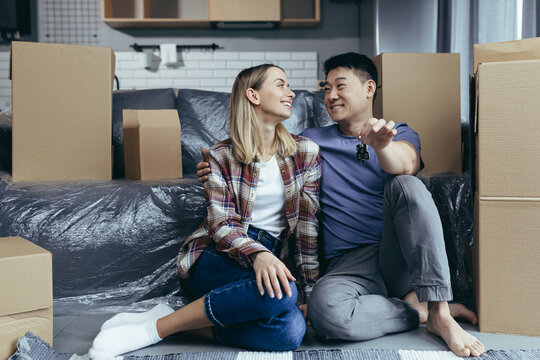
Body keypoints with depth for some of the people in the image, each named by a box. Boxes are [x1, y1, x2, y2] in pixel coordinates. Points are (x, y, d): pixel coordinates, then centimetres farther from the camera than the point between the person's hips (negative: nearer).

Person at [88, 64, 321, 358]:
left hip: (272, 258, 3)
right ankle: (151, 328, -25)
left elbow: (308, 223, 1)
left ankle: (177, 322, -18)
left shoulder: (305, 151, 4)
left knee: (291, 330, -32)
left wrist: (309, 290, -4)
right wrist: (258, 254, -31)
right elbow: (222, 225, -10)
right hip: (218, 259, -3)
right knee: (280, 294, -37)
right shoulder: (221, 156, -1)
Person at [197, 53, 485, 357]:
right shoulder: (313, 141, 18)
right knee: (324, 309, -35)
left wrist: (381, 146, -38)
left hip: (400, 258, 0)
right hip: (349, 263, 0)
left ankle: (440, 314, -27)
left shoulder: (401, 135, 11)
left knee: (406, 185, -30)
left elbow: (405, 164, -13)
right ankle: (420, 311, -12)